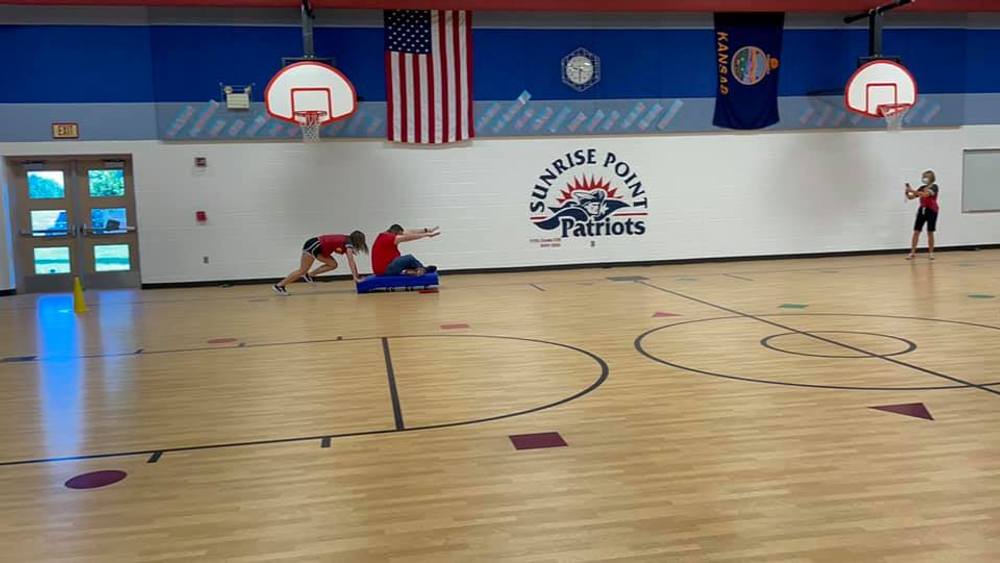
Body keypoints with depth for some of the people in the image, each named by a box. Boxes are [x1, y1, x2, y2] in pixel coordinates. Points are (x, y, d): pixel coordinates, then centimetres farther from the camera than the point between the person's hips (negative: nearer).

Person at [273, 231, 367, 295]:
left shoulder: (347, 241, 12)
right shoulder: (348, 244, -13)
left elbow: (352, 262, 17)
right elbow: (351, 262, -19)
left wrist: (357, 276, 16)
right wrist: (355, 277, -19)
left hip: (318, 247, 9)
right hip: (313, 246, -9)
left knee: (333, 265, 7)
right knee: (302, 271, -5)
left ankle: (309, 275, 10)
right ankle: (279, 286, -2)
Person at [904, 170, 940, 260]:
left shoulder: (934, 187, -7)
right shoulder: (922, 188, 9)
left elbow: (926, 194, -26)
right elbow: (911, 197, 7)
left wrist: (913, 191, -32)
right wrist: (907, 193, -15)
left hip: (931, 211, -4)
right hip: (922, 210, 4)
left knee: (930, 232, 1)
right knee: (916, 232, -3)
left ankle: (930, 253, 11)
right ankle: (912, 252, -1)